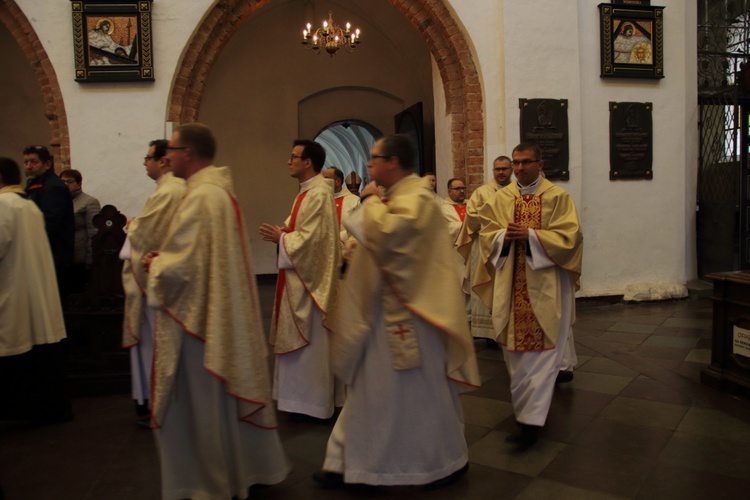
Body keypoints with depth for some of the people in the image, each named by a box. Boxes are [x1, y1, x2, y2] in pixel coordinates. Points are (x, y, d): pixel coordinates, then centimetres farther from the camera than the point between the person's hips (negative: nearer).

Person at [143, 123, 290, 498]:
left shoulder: (200, 196, -20)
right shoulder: (221, 189, 10)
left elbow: (180, 268, -23)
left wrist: (155, 265, -2)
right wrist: (165, 257, 11)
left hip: (197, 317, -10)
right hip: (224, 312, 10)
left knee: (198, 405, 6)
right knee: (230, 394, 19)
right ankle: (249, 468, 34)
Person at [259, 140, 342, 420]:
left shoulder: (319, 194, -17)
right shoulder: (307, 192, 15)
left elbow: (312, 238, -23)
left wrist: (280, 237, -12)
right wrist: (281, 232, 1)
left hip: (310, 277, -10)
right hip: (300, 274, 10)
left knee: (310, 339, 0)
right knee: (302, 338, 15)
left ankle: (314, 402, 13)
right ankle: (307, 396, 27)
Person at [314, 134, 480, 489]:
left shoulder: (416, 197, -16)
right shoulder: (397, 195, 13)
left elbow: (385, 233, -31)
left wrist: (371, 200, -16)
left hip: (408, 310, -10)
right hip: (383, 309, 10)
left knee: (422, 389, 4)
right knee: (371, 387, 15)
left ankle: (449, 460, 24)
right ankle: (351, 461, 28)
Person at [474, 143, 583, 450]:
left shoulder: (558, 197, -1)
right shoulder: (501, 198, 9)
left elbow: (568, 236, -9)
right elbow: (486, 233, 6)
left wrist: (530, 235, -19)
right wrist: (504, 235, -15)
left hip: (545, 287, -3)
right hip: (511, 285, 4)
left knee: (542, 352, -4)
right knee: (516, 349, 11)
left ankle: (531, 421, -3)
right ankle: (527, 406, 30)